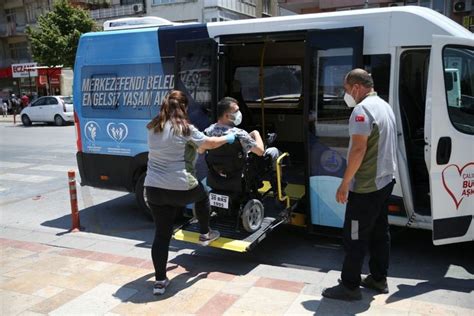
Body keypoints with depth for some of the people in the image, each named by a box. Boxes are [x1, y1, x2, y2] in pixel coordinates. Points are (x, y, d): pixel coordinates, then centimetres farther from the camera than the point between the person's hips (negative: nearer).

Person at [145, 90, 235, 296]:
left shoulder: (153, 128, 10)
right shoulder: (184, 128, -8)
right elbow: (209, 143, 3)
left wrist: (195, 146, 34)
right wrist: (228, 138, 21)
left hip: (153, 188, 5)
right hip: (180, 188, -4)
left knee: (161, 234, 9)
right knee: (202, 195, 30)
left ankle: (160, 281, 11)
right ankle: (205, 234, 45)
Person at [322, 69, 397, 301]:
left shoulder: (362, 109, -18)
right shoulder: (384, 106, 13)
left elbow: (359, 149, -24)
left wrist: (344, 183, -19)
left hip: (366, 186, -10)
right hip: (385, 181, 10)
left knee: (354, 237, -1)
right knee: (379, 232, 16)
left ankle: (349, 286, 8)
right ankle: (378, 279, 28)